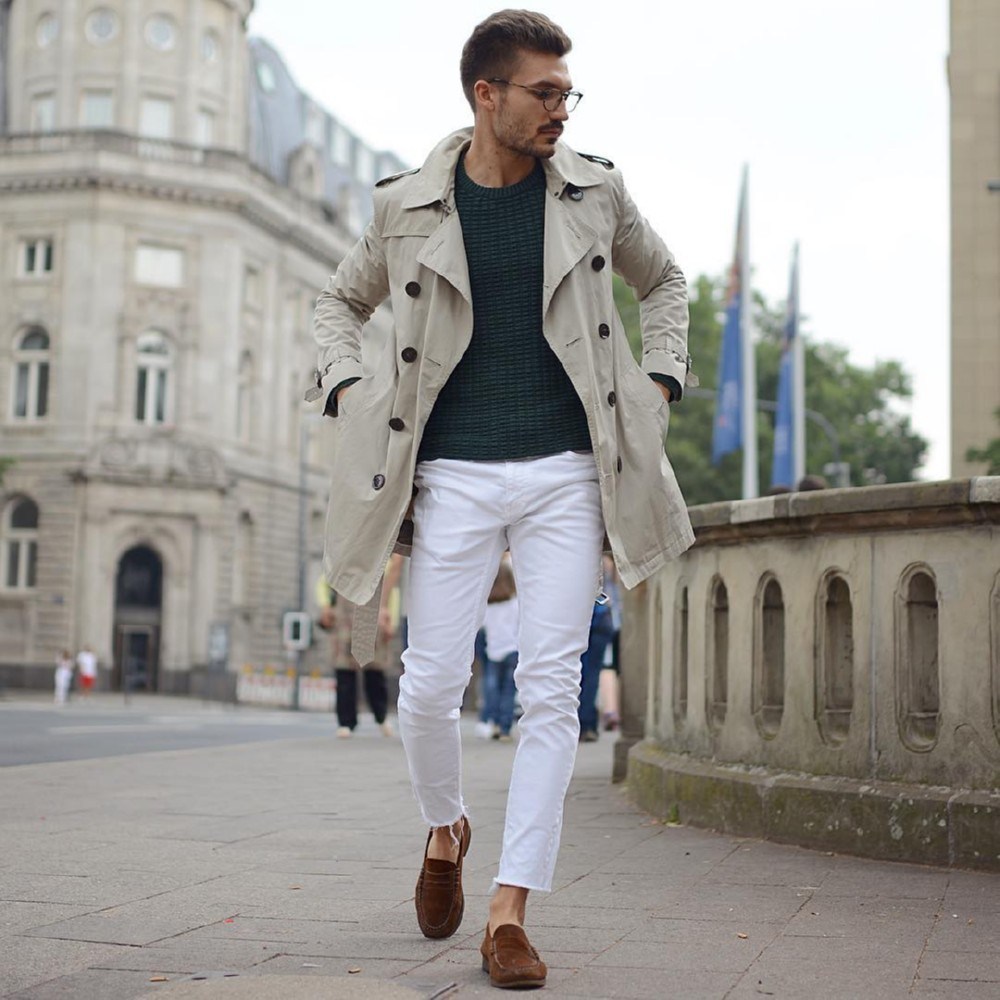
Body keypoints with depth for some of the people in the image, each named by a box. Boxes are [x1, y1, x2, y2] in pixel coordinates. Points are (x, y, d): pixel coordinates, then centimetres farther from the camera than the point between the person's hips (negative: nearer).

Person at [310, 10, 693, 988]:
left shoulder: (595, 191, 6)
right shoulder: (406, 206, 3)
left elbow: (663, 282, 22)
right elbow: (339, 302, 19)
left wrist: (656, 385, 9)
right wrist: (348, 394, 3)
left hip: (566, 474, 1)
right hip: (453, 475, 0)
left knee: (551, 689, -5)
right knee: (431, 683, -3)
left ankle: (509, 914, 1)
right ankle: (445, 828, 29)